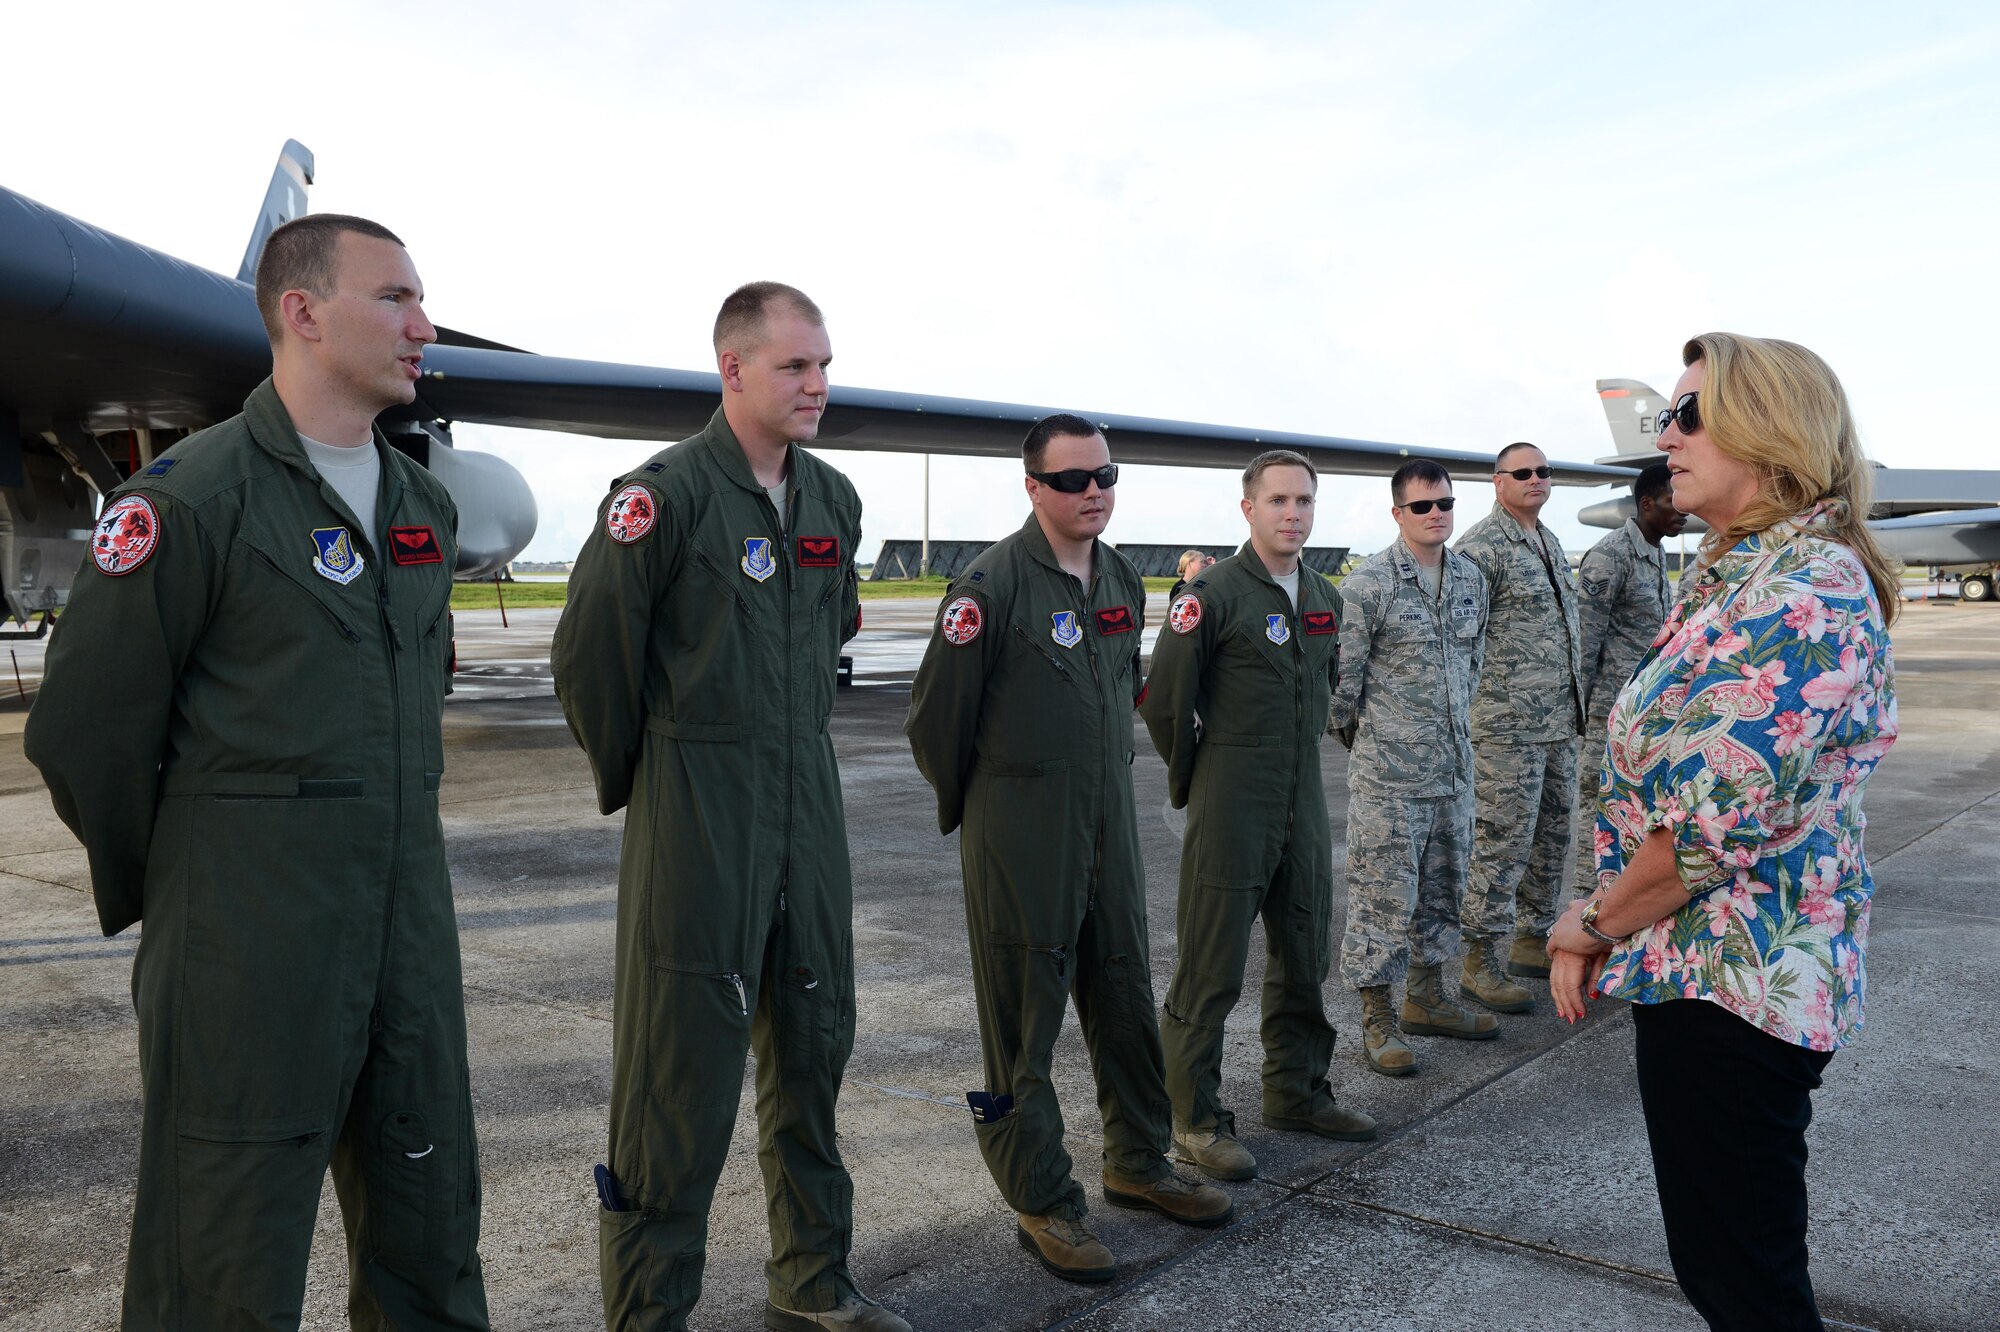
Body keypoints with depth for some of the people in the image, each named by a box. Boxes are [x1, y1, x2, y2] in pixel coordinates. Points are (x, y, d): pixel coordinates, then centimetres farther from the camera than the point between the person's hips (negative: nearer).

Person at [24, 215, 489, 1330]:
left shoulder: (426, 506, 10)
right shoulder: (195, 495, -12)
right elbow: (85, 727, -8)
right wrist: (151, 898, 2)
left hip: (410, 920, 6)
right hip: (249, 939, -6)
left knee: (431, 1236, 17)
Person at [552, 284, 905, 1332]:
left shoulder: (833, 499, 10)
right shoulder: (665, 491, -11)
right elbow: (589, 652, -8)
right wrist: (631, 778, 2)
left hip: (807, 803, 7)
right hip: (695, 813, -7)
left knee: (813, 1042, 15)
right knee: (682, 1064, 0)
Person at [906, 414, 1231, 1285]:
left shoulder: (1122, 580, 8)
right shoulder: (993, 582, -14)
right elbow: (936, 714, -9)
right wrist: (969, 808, 2)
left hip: (1110, 817, 7)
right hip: (1019, 834, -7)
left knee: (1124, 996, 16)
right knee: (1024, 1016, 3)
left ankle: (1137, 1164, 34)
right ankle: (1042, 1203, 16)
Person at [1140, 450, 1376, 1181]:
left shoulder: (1324, 598, 10)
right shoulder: (1214, 592, -12)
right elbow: (1163, 698, -10)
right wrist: (1193, 778, -1)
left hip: (1304, 804, 7)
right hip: (1232, 808, -7)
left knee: (1304, 955, 16)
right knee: (1211, 969, 0)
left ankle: (1295, 1093, 32)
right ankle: (1195, 1119, 11)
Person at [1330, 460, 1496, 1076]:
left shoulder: (1471, 579, 9)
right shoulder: (1368, 582, -11)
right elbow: (1342, 674, -8)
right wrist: (1366, 738, 1)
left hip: (1455, 768, 7)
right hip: (1388, 775, -7)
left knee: (1443, 885, 16)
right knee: (1383, 892, -1)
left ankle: (1425, 998, 32)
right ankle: (1377, 1017, 12)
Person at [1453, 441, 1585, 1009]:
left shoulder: (1551, 542, 17)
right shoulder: (1483, 546, -11)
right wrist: (1474, 707, -18)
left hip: (1558, 723, 9)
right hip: (1508, 724, -9)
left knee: (1553, 835, 14)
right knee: (1504, 840, -7)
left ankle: (1533, 939, 28)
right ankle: (1480, 962, 1)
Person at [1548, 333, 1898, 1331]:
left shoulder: (1804, 591, -20)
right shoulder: (1738, 577, 12)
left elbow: (1719, 822, -25)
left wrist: (1595, 922, -10)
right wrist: (1605, 924, 6)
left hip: (1730, 985, -9)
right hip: (1701, 969, 10)